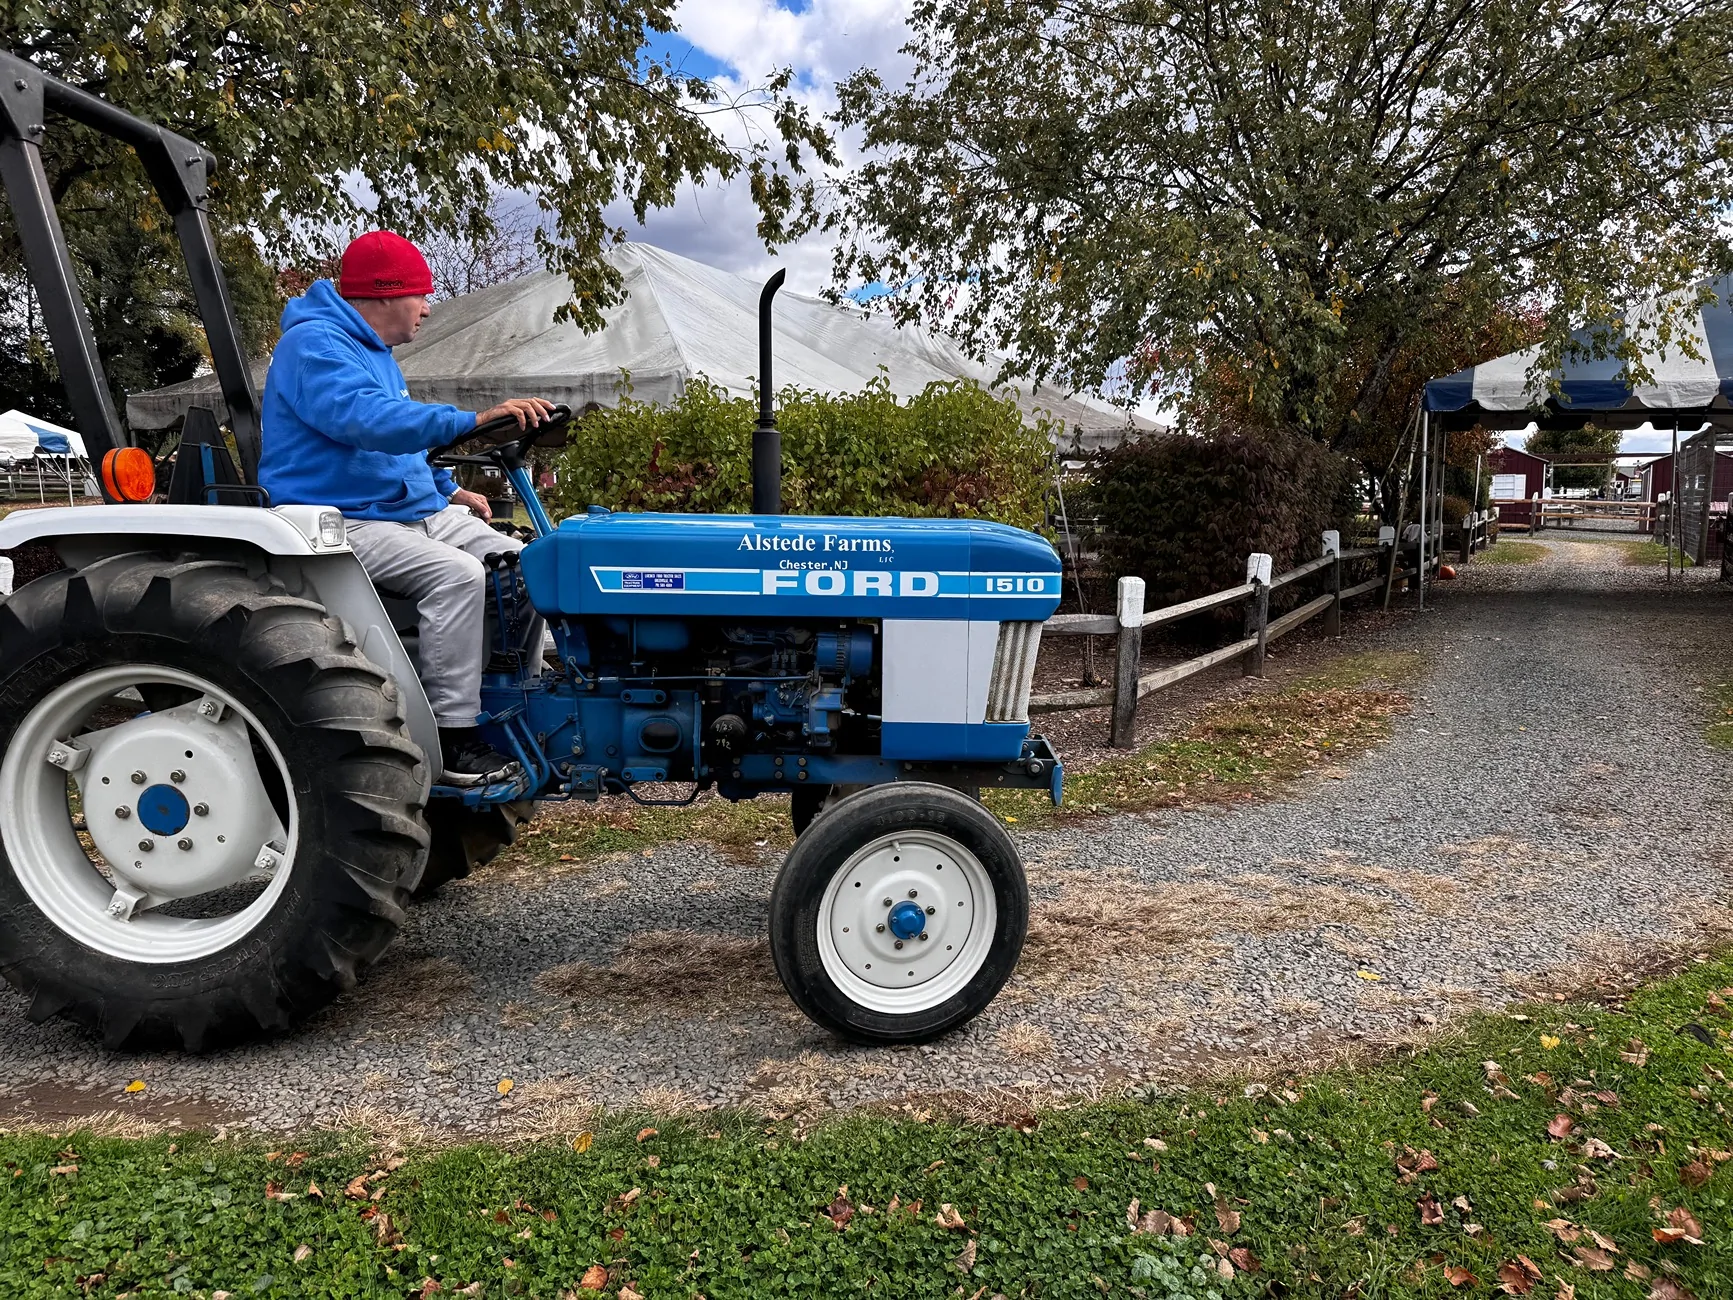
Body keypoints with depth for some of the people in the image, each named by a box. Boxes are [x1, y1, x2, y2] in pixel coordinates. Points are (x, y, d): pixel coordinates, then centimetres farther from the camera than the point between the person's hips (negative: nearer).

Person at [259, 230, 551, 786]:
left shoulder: (375, 352, 20)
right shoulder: (315, 344, -13)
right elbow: (369, 421, -32)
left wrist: (449, 490, 15)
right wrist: (473, 421, -40)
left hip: (417, 510, 10)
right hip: (343, 523, -10)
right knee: (455, 573, -32)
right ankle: (453, 737, -26)